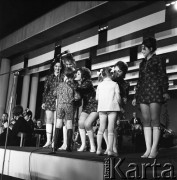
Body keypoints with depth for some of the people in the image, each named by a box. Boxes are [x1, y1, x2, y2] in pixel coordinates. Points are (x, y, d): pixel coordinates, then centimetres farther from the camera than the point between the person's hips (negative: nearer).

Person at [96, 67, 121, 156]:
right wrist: (118, 104, 12)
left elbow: (97, 98, 7)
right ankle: (110, 150, -3)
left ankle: (99, 149, 7)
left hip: (102, 107, 3)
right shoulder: (114, 84, 1)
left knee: (101, 128, 9)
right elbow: (117, 97, -5)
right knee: (110, 129, -1)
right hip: (112, 107, -3)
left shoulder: (99, 85, 8)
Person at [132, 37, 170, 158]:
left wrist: (165, 92, -14)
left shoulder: (158, 60, 5)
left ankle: (154, 149, -5)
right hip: (143, 93, 6)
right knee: (146, 121, 1)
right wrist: (136, 97, 17)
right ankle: (148, 149, 2)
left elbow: (163, 77, -2)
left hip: (155, 91, -6)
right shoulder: (142, 63, 22)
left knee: (155, 120, -7)